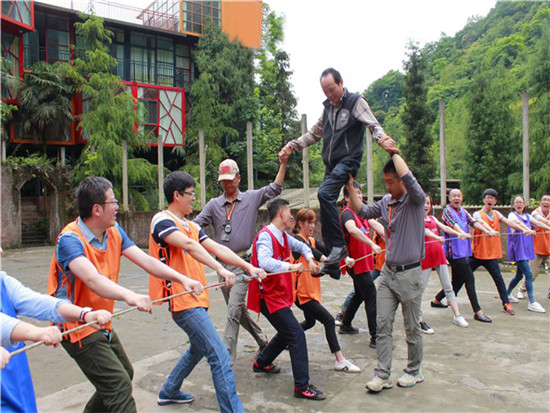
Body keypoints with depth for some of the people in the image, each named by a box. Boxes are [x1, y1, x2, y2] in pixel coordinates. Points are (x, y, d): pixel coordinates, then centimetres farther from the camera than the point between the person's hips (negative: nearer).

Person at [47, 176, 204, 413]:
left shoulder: (114, 232, 0)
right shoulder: (70, 240, -24)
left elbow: (145, 260, -8)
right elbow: (92, 279, -41)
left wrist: (182, 279, -20)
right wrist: (130, 296, -58)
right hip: (77, 327, -9)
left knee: (125, 374, 23)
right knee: (119, 385, -14)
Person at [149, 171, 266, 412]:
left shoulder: (192, 226, 17)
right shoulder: (162, 220, -11)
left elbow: (217, 248, 11)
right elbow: (189, 245, -27)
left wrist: (248, 267, 3)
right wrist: (220, 269, -38)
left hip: (196, 299, 10)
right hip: (183, 302, -10)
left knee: (199, 348, 27)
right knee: (220, 359, -13)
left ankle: (169, 392, 44)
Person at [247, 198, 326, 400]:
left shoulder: (283, 236, 8)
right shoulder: (265, 236, -20)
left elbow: (301, 246, 25)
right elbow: (264, 262, -37)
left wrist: (310, 259, 8)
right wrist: (290, 266, -39)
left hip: (280, 294, 10)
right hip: (268, 295, -10)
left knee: (287, 332, 23)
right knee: (297, 334, -13)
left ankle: (261, 362, 42)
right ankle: (302, 386, -6)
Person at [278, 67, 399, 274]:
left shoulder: (356, 101, 0)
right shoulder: (328, 106, 19)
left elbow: (373, 125, -11)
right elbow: (315, 133, 25)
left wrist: (383, 139, -33)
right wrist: (292, 145, 12)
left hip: (348, 160, -7)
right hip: (331, 164, 7)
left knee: (324, 193, -30)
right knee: (326, 215, 3)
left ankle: (339, 245, -22)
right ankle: (333, 264, 11)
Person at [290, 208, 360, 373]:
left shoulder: (312, 241, 11)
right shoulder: (297, 239, -13)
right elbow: (309, 251, -34)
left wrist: (346, 258, -22)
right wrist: (325, 260, -52)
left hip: (311, 290, 9)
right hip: (301, 292, -9)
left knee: (310, 322, 24)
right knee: (328, 320, -11)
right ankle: (340, 361, -6)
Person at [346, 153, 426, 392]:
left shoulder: (416, 200, -11)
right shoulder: (386, 202, 8)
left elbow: (406, 176, -29)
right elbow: (363, 212, 15)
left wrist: (393, 151, -17)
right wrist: (350, 187, 6)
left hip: (409, 273, -6)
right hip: (388, 271, 6)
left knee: (412, 327, 9)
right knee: (382, 324, 3)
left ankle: (414, 370, 28)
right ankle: (383, 374, 10)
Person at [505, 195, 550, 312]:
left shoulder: (527, 216, 14)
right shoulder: (512, 215, -5)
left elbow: (537, 223, -3)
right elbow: (518, 222, -26)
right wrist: (528, 229, -46)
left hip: (526, 249, 7)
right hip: (517, 250, -7)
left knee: (519, 275, 14)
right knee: (529, 274, -13)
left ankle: (507, 294, 33)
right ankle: (532, 303, -10)